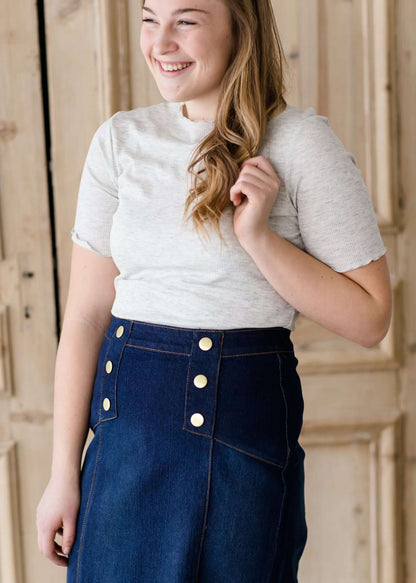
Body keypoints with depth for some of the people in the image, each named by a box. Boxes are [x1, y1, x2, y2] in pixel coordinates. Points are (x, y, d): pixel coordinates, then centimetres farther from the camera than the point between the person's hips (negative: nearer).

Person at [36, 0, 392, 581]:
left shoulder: (301, 142, -7)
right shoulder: (120, 140, 3)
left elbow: (370, 320, -6)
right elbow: (86, 313, 2)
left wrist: (259, 237, -17)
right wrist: (63, 473, 0)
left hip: (243, 419, -3)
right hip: (125, 431, 3)